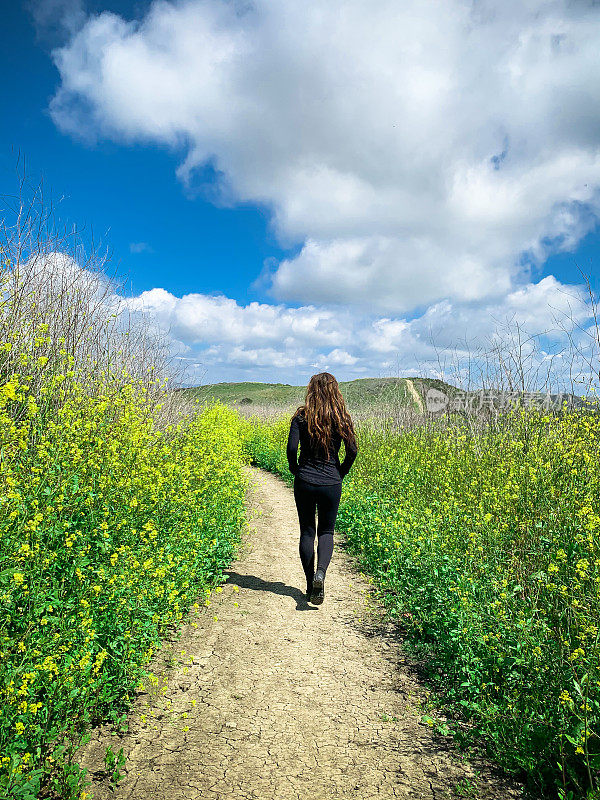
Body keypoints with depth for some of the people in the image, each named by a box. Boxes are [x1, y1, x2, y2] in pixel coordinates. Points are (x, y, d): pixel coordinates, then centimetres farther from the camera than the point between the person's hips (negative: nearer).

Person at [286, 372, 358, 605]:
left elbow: (291, 448, -13)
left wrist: (295, 470, 4)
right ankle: (320, 573, -11)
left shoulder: (301, 416, -6)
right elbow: (352, 450, -7)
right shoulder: (341, 418, -3)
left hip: (304, 482, 0)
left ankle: (310, 585, 19)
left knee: (307, 532, 14)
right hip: (331, 484, 1)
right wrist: (340, 473, 8)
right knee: (326, 531, 15)